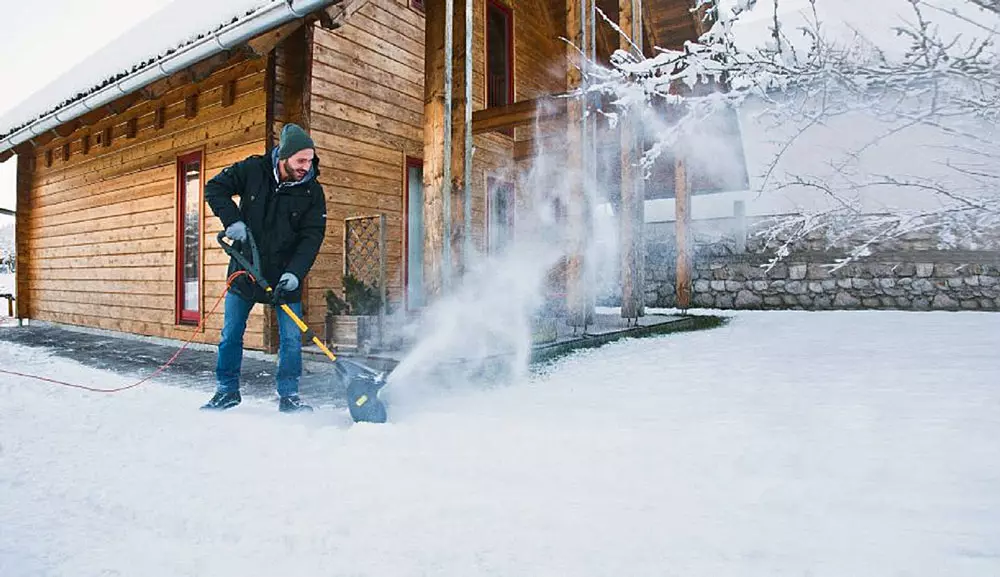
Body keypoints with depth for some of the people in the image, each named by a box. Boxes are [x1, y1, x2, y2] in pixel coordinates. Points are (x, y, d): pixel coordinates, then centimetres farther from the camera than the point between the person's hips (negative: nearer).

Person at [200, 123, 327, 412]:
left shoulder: (312, 191, -10)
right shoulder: (253, 170, -9)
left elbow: (312, 237, -13)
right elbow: (215, 188, 2)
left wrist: (294, 273, -25)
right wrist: (232, 220, -15)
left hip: (285, 275, -1)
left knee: (291, 339, -3)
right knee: (230, 334, 10)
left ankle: (288, 395, 11)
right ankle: (227, 390, 27)